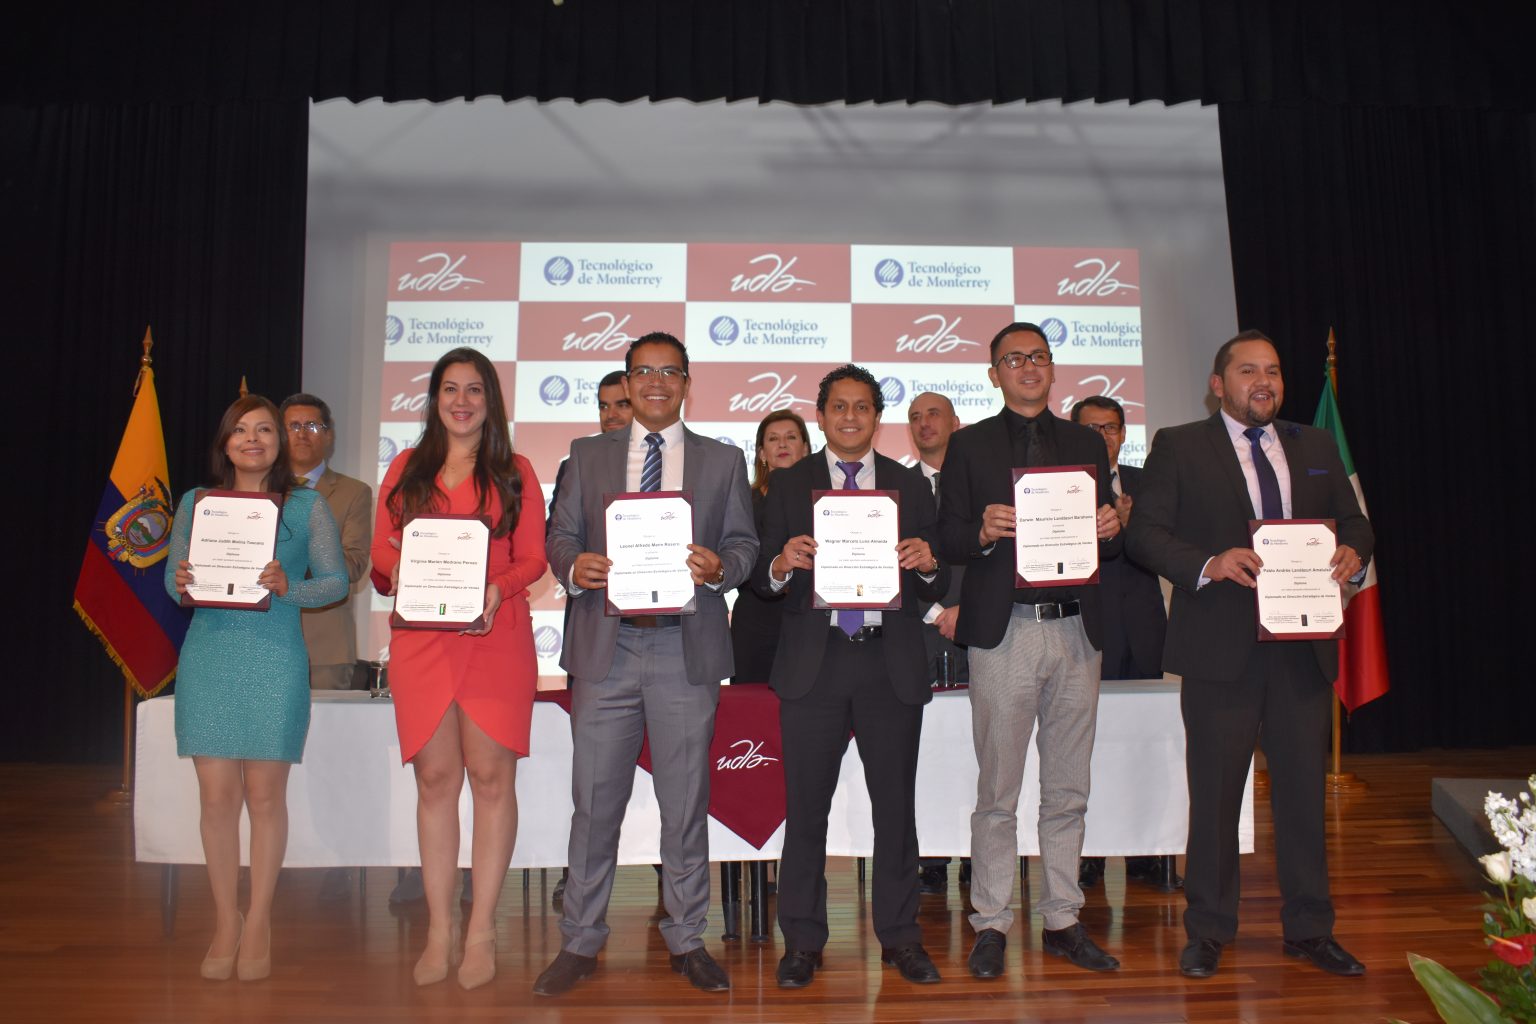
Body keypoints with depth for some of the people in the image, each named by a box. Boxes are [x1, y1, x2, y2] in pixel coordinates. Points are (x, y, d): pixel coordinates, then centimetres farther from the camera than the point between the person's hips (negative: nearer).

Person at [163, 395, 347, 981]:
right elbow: (173, 579, 12)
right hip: (209, 655, 2)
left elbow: (336, 581, 2)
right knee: (216, 794, 3)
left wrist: (289, 587, -16)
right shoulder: (196, 503, 12)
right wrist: (182, 585, -10)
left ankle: (259, 923, 14)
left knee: (265, 793, 1)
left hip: (275, 659, -2)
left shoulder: (307, 506, 6)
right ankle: (225, 921, 17)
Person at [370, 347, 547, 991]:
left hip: (495, 635, -1)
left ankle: (481, 931, 8)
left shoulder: (514, 472, 10)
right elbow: (381, 552, 12)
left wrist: (497, 590, -15)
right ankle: (439, 932, 12)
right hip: (420, 636, 2)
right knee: (435, 779, 2)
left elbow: (532, 558, 4)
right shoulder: (406, 468, 15)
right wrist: (399, 574, -10)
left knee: (491, 775, -2)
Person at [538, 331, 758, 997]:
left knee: (686, 802, 7)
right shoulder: (588, 456, 14)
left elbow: (745, 543, 8)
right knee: (594, 800, 5)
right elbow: (560, 536, 10)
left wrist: (720, 567, -13)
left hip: (687, 649, 0)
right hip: (605, 646, 1)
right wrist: (573, 566, -11)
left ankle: (687, 941, 21)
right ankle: (581, 943, 19)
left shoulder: (723, 461, 12)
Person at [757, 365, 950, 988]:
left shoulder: (912, 487, 11)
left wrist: (927, 565, -13)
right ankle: (802, 941, 18)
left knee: (896, 805, 8)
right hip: (813, 662, -1)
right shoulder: (789, 486, 8)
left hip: (892, 662, 1)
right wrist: (782, 564, -18)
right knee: (806, 807, 4)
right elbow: (762, 579, 3)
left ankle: (900, 937, 22)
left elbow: (935, 589, 8)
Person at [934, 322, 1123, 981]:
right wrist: (984, 532, -19)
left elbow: (1108, 545, 14)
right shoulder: (969, 446, 6)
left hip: (1076, 631, 3)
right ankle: (990, 925, 14)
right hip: (1005, 633, -3)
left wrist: (1110, 531, -8)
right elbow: (948, 543, 1)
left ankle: (1062, 922, 23)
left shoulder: (1087, 445, 15)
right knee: (997, 794, 2)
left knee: (1068, 792, 11)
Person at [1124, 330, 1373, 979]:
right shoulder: (1178, 446, 2)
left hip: (1303, 646, 4)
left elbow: (1353, 522, 18)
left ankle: (1308, 930, 26)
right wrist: (1207, 564, -22)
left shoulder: (1317, 447, 15)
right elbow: (1144, 533, -5)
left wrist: (1354, 553, -5)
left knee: (1304, 788, 10)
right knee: (1215, 793, 5)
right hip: (1222, 647, -4)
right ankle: (1208, 932, 19)